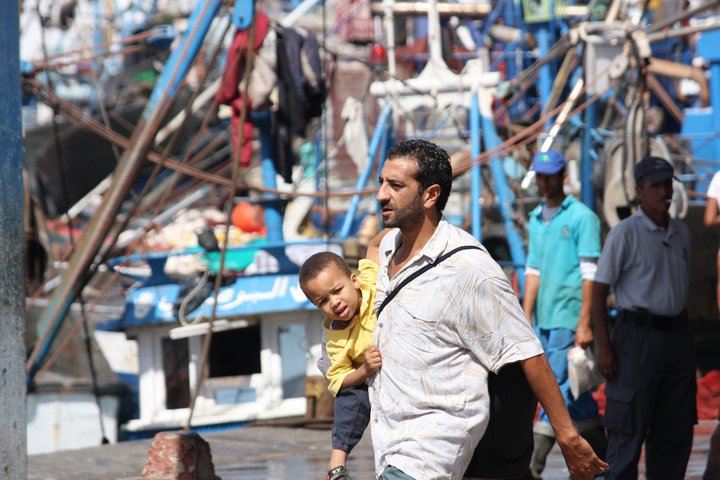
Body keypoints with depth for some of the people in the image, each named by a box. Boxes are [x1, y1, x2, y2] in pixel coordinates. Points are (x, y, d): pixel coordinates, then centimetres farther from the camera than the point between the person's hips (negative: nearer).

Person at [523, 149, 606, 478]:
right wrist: (526, 319, 14)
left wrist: (584, 324, -15)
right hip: (544, 319, 8)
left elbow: (590, 275, -10)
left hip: (569, 318, -8)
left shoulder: (582, 217, -7)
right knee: (572, 389, 12)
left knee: (557, 388, -9)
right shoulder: (536, 219, 15)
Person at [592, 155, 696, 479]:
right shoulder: (625, 233, -9)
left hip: (677, 335, 6)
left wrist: (685, 338, 16)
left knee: (676, 428, 9)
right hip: (638, 336, -6)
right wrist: (603, 347, -14)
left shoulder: (681, 232, 11)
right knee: (629, 428, -4)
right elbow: (599, 291, -9)